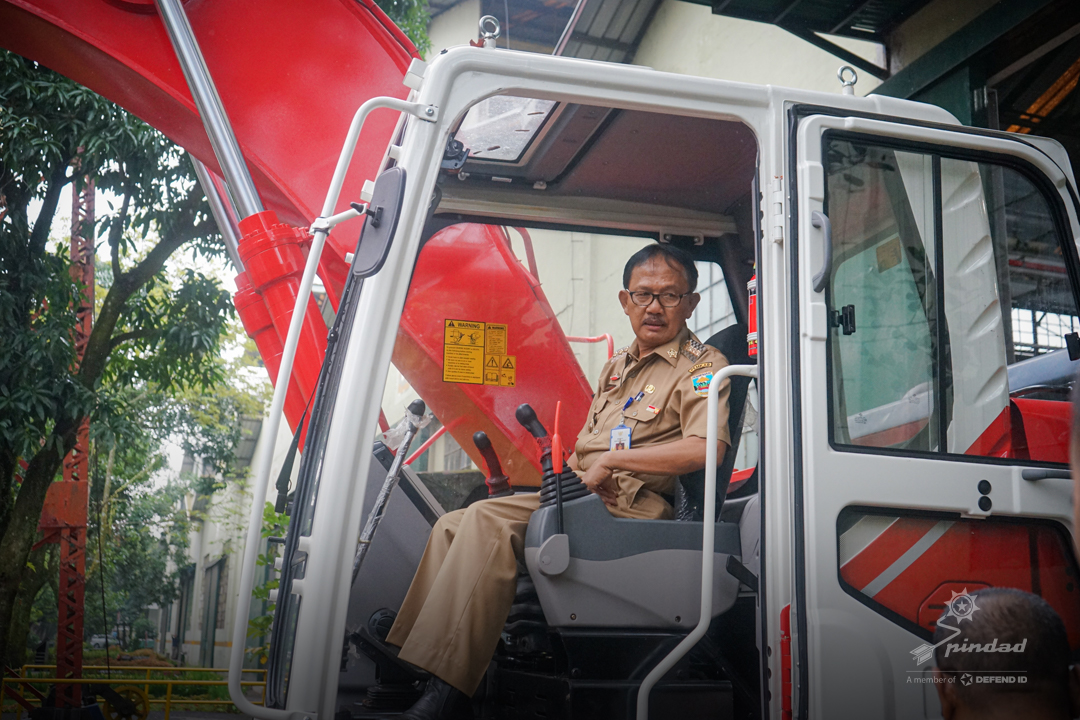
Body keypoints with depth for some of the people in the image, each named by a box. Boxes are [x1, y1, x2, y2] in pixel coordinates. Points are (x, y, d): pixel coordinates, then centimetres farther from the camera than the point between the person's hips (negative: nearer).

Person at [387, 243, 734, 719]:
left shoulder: (703, 367, -2)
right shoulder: (617, 366, 25)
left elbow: (705, 449, -22)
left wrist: (611, 462, -17)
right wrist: (575, 470, 2)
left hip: (633, 507, -9)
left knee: (488, 522, -27)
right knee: (454, 524, -2)